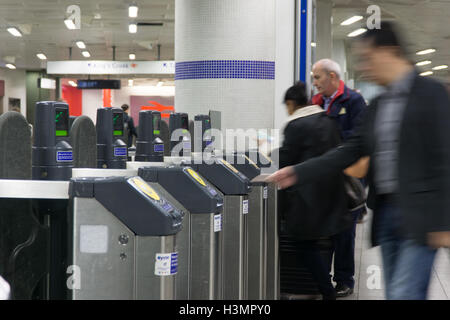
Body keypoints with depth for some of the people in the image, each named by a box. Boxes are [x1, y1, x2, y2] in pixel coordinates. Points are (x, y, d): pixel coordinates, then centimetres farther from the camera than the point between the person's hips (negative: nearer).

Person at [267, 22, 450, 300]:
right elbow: (350, 152, 14)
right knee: (395, 294, 11)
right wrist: (297, 173, 5)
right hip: (386, 212, 8)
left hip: (420, 214, -7)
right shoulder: (378, 105, 15)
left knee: (404, 294, -13)